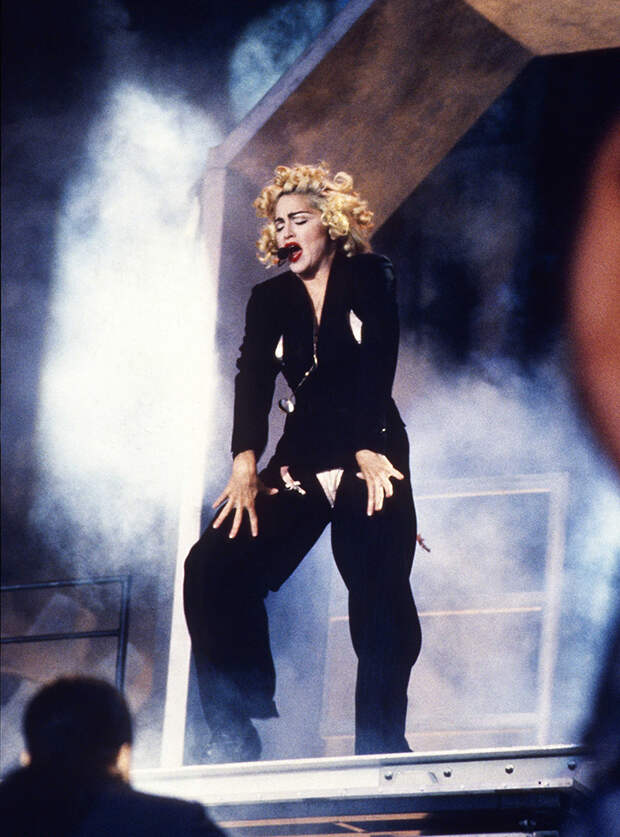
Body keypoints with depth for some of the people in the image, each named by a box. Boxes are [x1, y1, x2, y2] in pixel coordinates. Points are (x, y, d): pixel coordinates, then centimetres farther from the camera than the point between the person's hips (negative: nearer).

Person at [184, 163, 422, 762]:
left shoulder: (370, 280, 5)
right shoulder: (269, 299, 14)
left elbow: (375, 371, -6)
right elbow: (252, 378, 0)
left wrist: (368, 451, -19)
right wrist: (245, 463, -15)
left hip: (370, 457, -3)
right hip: (299, 463, 4)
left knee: (379, 592, -18)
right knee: (212, 568, -13)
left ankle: (380, 750, -16)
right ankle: (233, 740, -12)